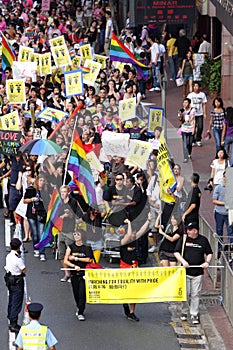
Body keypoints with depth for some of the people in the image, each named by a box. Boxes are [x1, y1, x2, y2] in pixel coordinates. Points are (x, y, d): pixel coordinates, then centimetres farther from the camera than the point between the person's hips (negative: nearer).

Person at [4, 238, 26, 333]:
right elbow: (24, 270, -16)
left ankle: (11, 322, 27)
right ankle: (13, 325, -3)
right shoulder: (18, 258, -22)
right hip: (17, 281, -8)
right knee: (17, 303, -3)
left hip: (9, 279, 8)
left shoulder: (8, 256, 2)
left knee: (11, 301, 18)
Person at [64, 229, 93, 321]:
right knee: (76, 292, 9)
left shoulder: (86, 248, 1)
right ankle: (79, 307, 35)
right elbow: (65, 261, -1)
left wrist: (75, 258, -10)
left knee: (82, 293, -9)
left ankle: (80, 313, -6)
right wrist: (74, 266, -17)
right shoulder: (71, 247, 4)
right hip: (74, 273, 2)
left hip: (83, 273, -2)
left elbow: (88, 259, -9)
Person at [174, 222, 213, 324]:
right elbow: (176, 252, 3)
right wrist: (183, 261, -13)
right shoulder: (183, 239, 4)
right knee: (185, 293, -1)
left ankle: (194, 315, 8)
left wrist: (207, 262, -6)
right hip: (185, 271, 0)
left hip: (198, 273, 0)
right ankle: (184, 312, 18)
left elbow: (209, 253, 13)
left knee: (195, 295, 1)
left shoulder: (203, 240, 5)